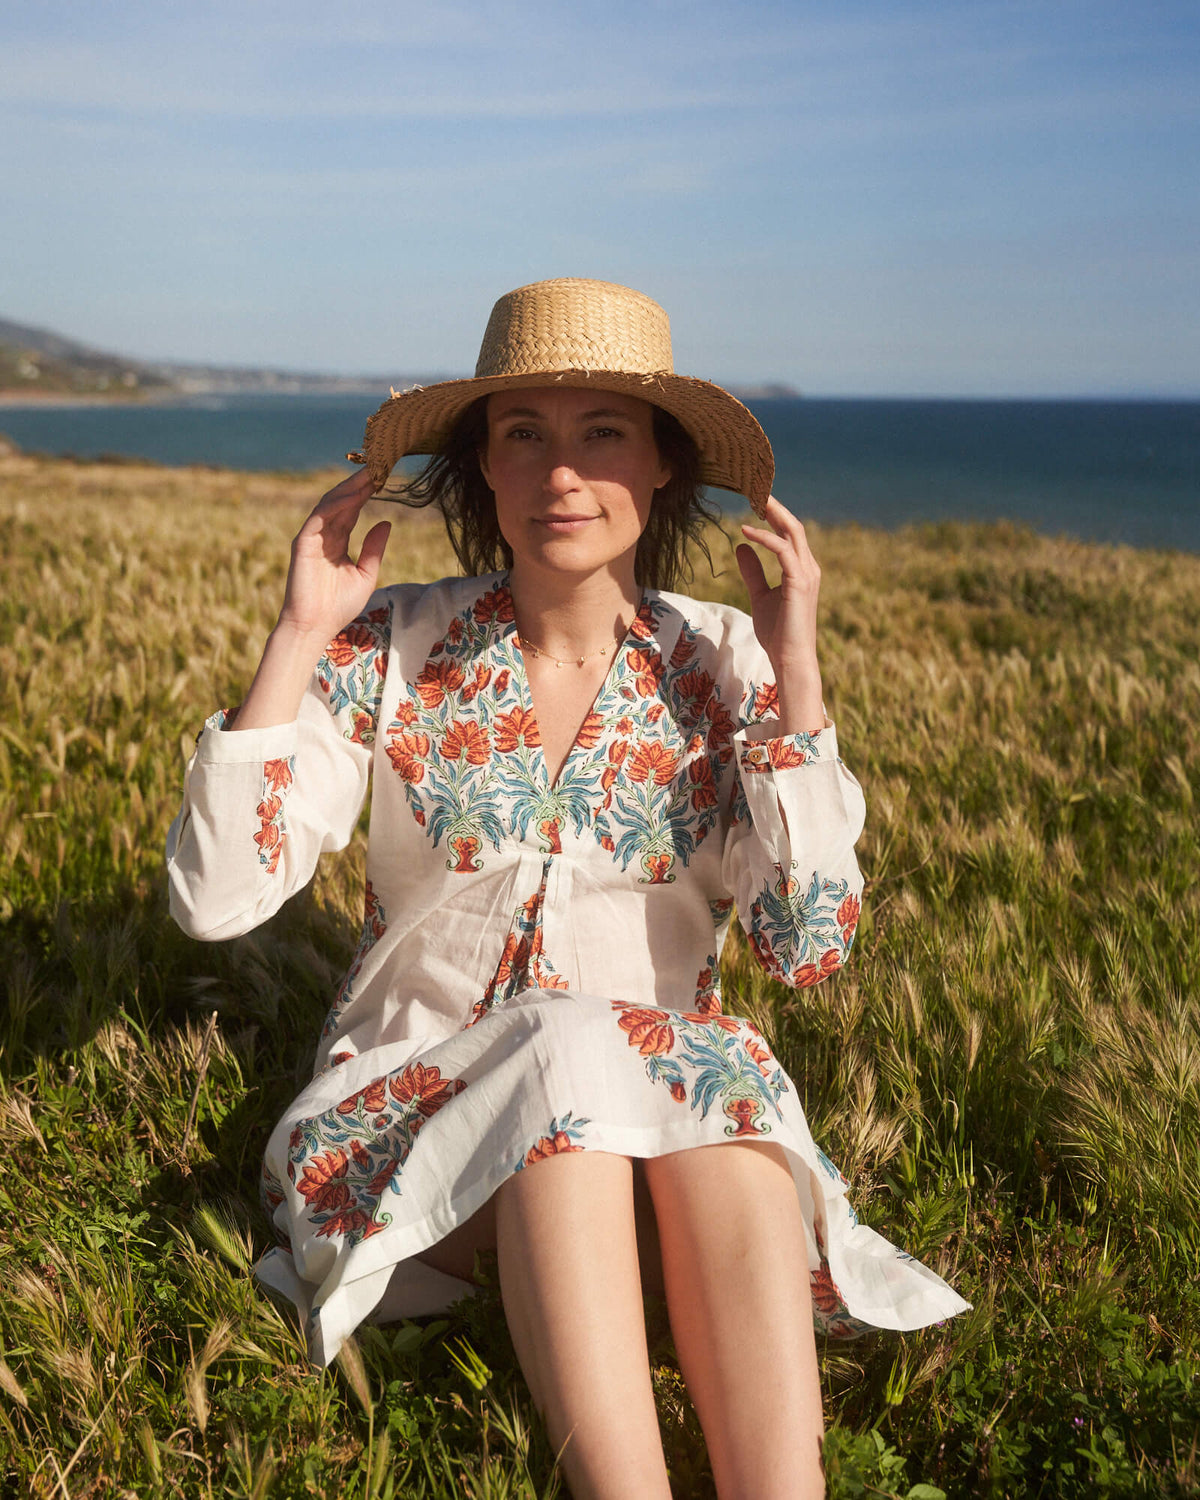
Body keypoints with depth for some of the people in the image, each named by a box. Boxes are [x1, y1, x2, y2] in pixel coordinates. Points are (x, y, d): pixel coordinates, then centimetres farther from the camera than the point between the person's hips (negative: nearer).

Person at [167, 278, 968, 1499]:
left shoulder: (720, 664, -4)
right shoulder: (391, 649, -6)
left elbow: (811, 945, -13)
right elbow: (216, 897, -14)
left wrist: (796, 672, -16)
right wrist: (298, 637, -17)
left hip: (675, 1085, 1)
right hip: (426, 1096, 0)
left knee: (717, 1077, -32)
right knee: (571, 1053, -32)